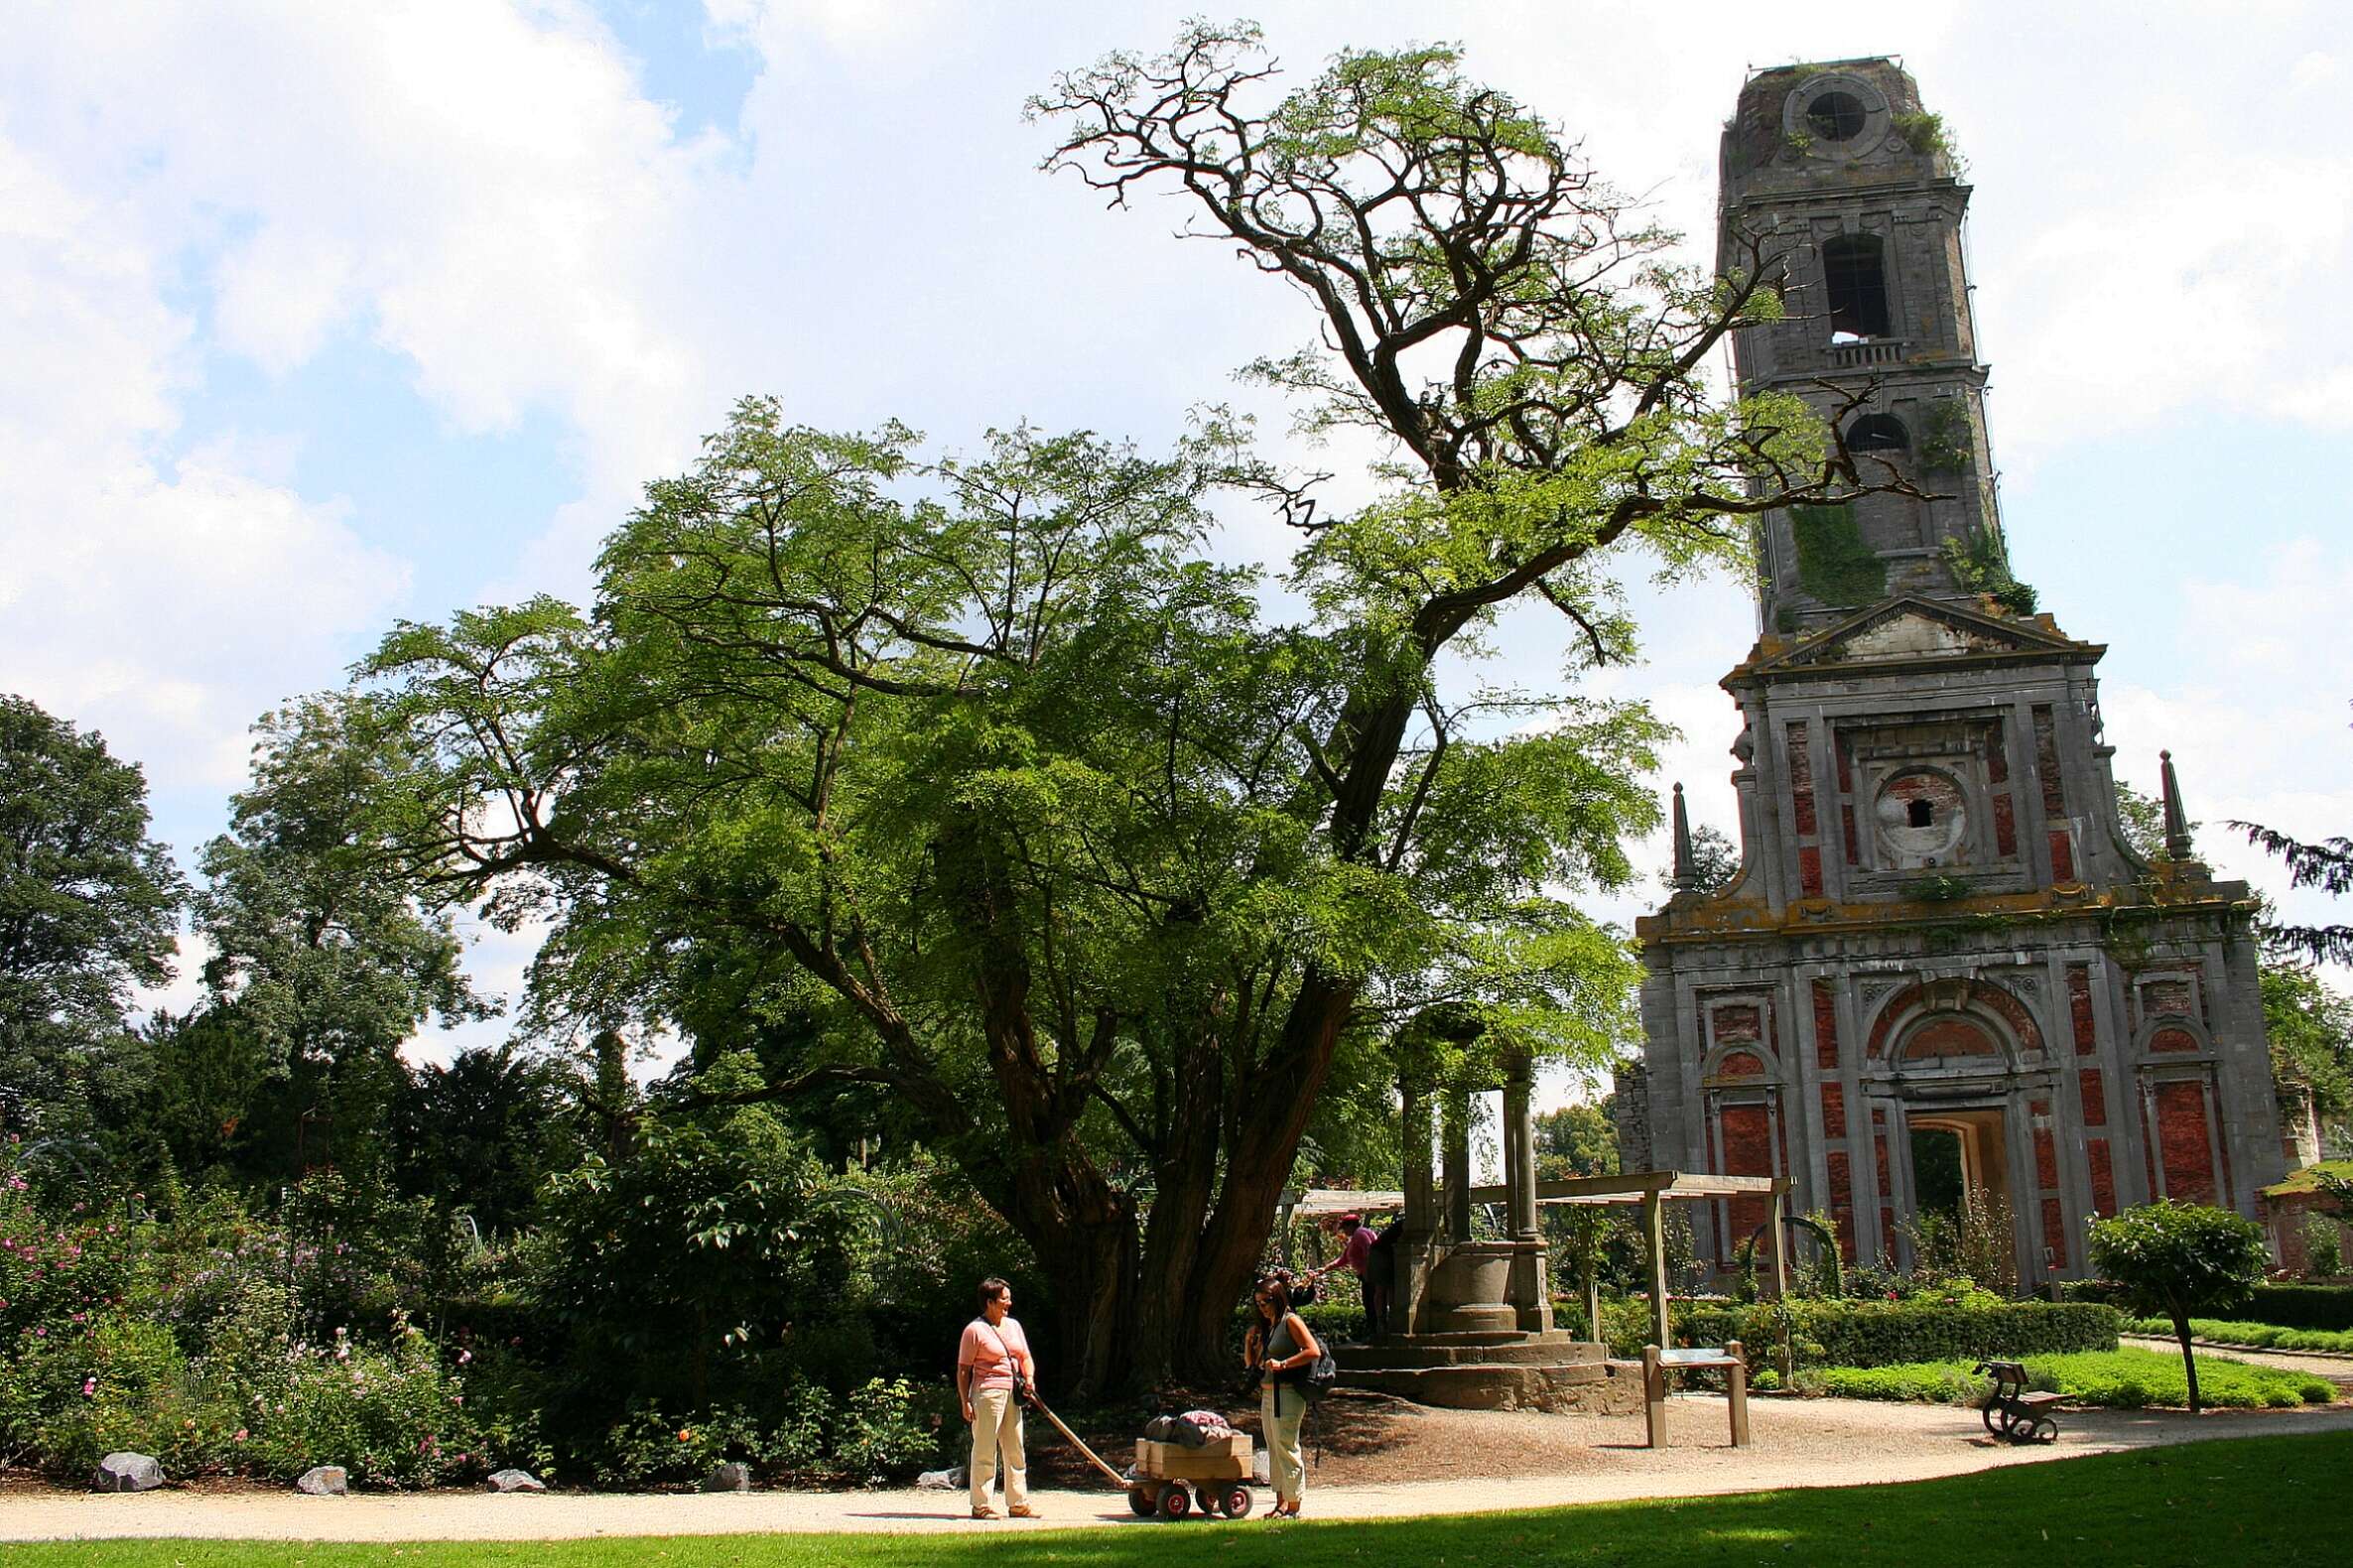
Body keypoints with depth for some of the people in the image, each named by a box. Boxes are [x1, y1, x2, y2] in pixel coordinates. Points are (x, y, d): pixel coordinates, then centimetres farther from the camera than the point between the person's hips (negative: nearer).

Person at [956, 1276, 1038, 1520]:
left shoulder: (1013, 1325, 15)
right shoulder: (975, 1330, -7)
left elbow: (1025, 1357, 18)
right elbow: (963, 1369, -7)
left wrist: (1029, 1377, -2)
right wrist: (965, 1402, -12)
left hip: (1012, 1394, 7)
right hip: (987, 1393, -7)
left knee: (1015, 1450, 10)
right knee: (985, 1450, -3)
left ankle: (1018, 1503, 17)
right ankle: (980, 1505, 3)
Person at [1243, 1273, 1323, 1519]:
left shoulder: (1291, 1321, -7)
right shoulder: (1266, 1326, 17)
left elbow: (1314, 1351, -18)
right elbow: (1252, 1364, 20)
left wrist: (1282, 1364, -21)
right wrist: (1249, 1341, 4)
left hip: (1286, 1394, -9)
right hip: (1267, 1395, 9)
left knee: (1287, 1449, -6)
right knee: (1274, 1451, 11)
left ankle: (1293, 1507, -1)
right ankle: (1281, 1503, 18)